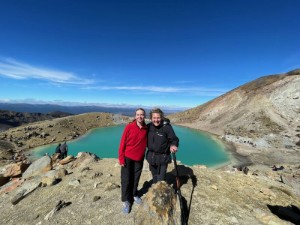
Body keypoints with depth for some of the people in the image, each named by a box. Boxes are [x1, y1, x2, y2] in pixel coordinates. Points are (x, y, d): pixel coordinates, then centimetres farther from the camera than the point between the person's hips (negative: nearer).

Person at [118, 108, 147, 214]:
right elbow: (122, 143, -11)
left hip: (139, 159, 3)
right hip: (128, 158, -3)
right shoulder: (129, 127, -15)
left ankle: (134, 195, 41)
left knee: (136, 179, 17)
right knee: (126, 180, 8)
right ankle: (126, 200, 29)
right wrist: (121, 158, -11)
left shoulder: (146, 129, -5)